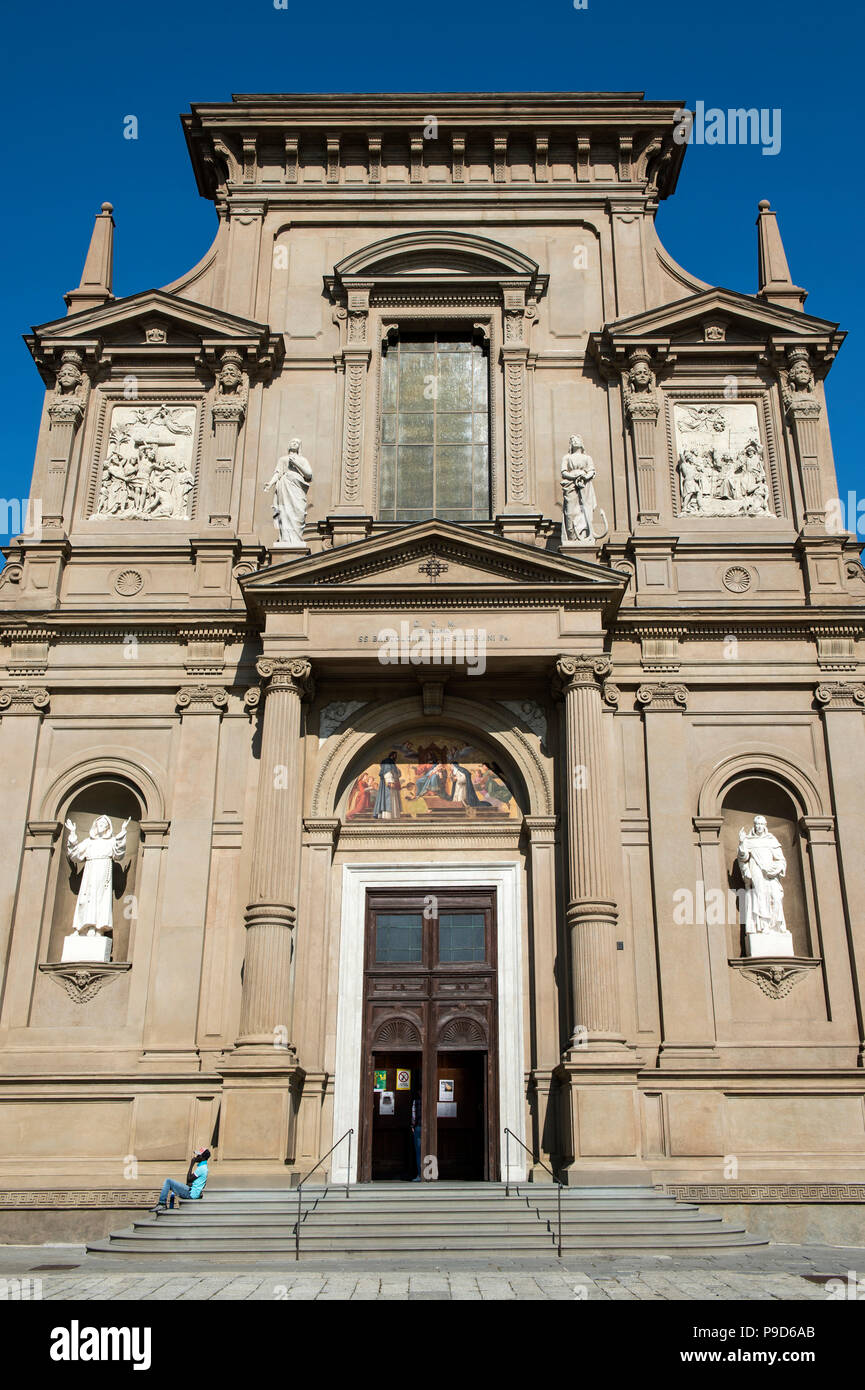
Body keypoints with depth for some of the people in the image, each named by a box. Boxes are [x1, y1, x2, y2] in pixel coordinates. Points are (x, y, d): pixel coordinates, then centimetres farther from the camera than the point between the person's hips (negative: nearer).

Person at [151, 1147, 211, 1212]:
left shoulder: (202, 1168, -18)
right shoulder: (204, 1167, 14)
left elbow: (189, 1179, -17)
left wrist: (192, 1165, -12)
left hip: (191, 1194, -11)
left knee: (168, 1181, -11)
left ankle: (161, 1204, -10)